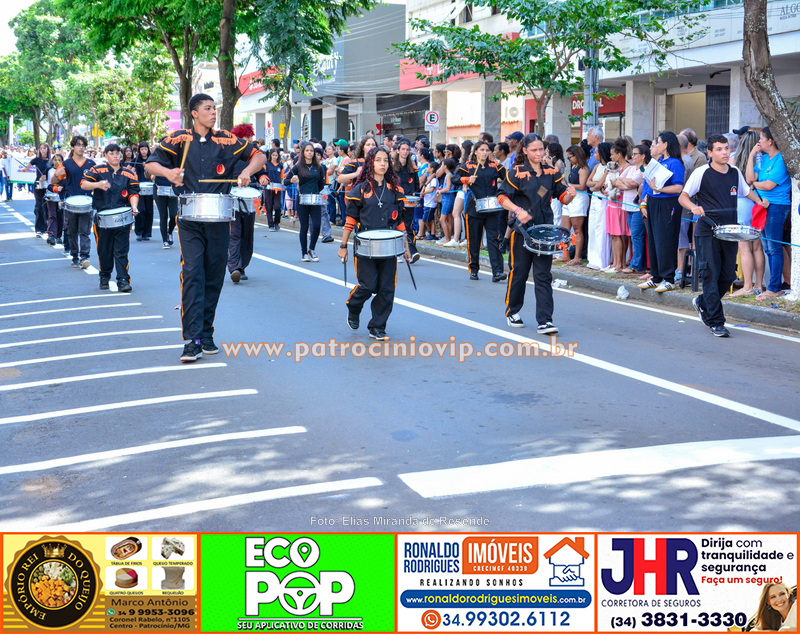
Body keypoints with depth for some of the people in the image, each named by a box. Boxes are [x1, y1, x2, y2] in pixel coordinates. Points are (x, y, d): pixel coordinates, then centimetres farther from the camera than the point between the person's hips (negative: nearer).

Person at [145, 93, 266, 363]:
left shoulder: (226, 140, 5)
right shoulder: (179, 139, 2)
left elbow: (258, 155, 11)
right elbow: (151, 163, 3)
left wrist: (247, 171, -10)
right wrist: (167, 172, -18)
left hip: (219, 220, 2)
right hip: (189, 220, -2)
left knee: (214, 277, 8)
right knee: (192, 275, -12)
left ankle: (207, 335, 20)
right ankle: (193, 340, -13)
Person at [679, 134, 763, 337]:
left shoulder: (735, 172, 10)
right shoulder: (701, 173, -5)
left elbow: (746, 191, 27)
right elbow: (683, 196, -5)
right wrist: (694, 207, -25)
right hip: (707, 232, -5)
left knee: (728, 276, 7)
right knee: (711, 275, -5)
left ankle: (702, 303, 32)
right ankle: (716, 322, 1)